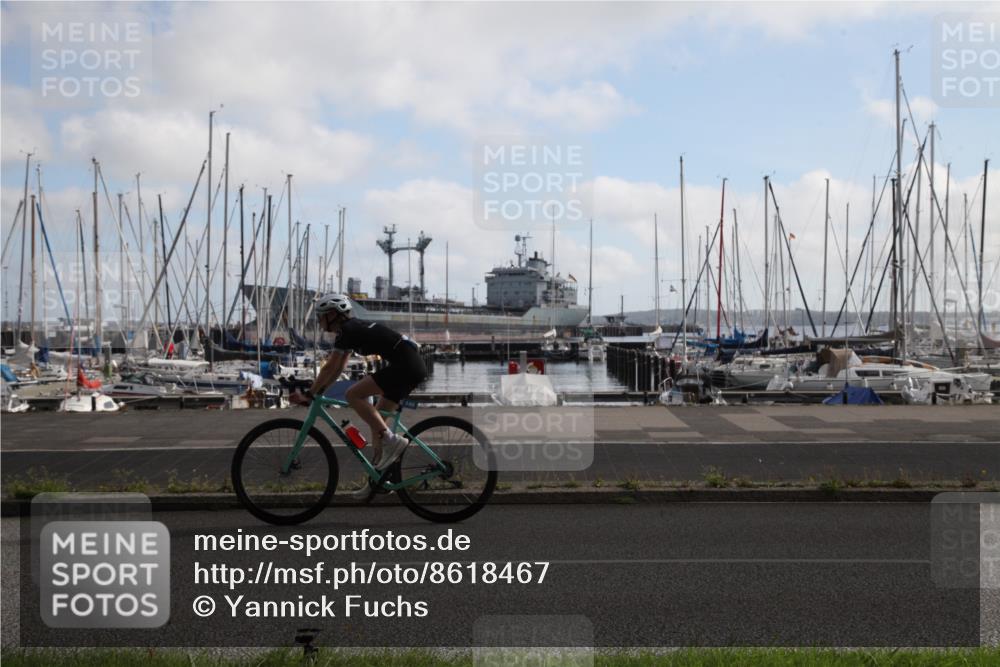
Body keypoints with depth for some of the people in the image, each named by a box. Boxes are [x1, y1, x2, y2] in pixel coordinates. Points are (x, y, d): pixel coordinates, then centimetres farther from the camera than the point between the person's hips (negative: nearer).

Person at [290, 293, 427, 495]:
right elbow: (337, 369, 24)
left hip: (405, 365, -10)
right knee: (376, 418, 12)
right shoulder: (353, 329, 20)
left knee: (353, 395, -13)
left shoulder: (347, 330, -8)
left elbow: (329, 368, -9)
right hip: (414, 366, 10)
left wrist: (308, 394, -2)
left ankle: (391, 441, -15)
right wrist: (316, 392, 20)